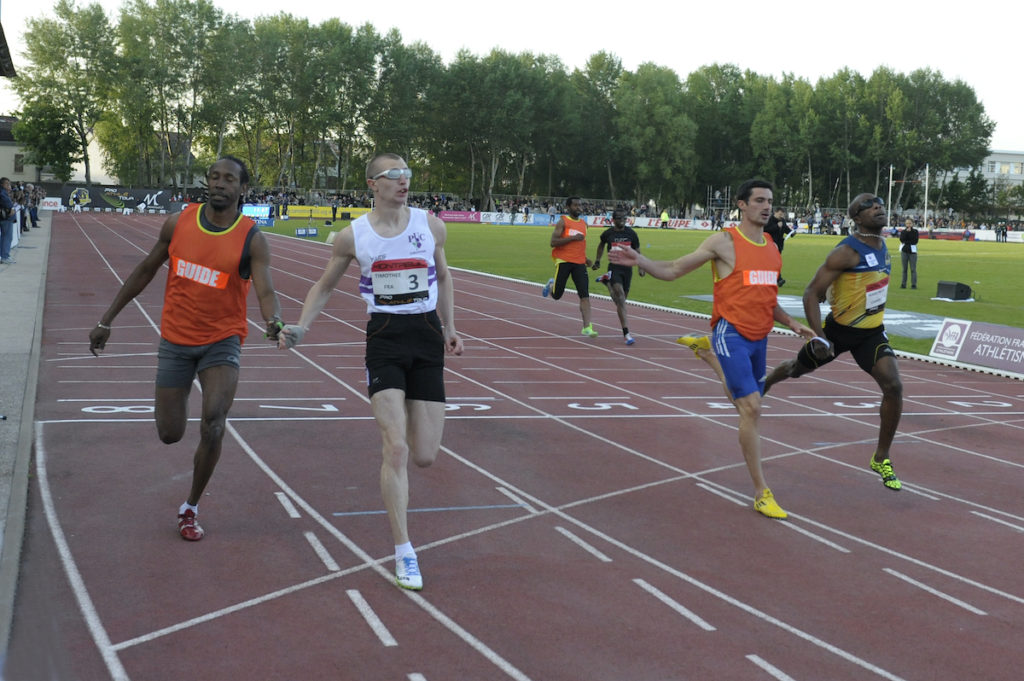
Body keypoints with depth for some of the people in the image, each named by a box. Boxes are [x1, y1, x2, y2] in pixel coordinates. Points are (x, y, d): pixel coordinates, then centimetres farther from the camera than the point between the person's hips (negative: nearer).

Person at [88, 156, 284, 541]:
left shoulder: (252, 239, -11)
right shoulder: (178, 223, -4)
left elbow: (265, 292, -21)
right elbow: (145, 271, 7)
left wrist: (274, 321, -45)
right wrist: (107, 320, 10)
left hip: (222, 340, -2)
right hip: (176, 339, 2)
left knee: (213, 426, -16)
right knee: (170, 434, 4)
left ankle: (191, 508, 6)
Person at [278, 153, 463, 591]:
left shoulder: (431, 225, 4)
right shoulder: (352, 236, 0)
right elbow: (324, 286, 13)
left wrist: (449, 329, 20)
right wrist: (300, 327, 1)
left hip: (427, 338, 2)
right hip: (384, 340, -2)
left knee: (425, 456, 1)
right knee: (395, 448, -12)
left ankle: (393, 429, 41)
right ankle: (403, 552, -2)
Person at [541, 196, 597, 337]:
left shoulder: (584, 223, 15)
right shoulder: (563, 221, -5)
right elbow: (553, 242, -14)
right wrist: (573, 238, -20)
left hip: (579, 263, 4)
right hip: (563, 261, -4)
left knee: (585, 295, -9)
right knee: (557, 295, 5)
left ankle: (587, 327, -11)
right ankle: (551, 285, 42)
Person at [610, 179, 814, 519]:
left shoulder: (772, 248, 13)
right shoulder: (724, 241, -6)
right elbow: (673, 269, -5)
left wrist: (791, 323, 15)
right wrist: (639, 260, -21)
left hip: (759, 338, 7)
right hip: (732, 334, -7)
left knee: (750, 407, 13)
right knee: (752, 408, -14)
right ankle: (761, 493, -9)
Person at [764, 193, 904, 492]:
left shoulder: (883, 244, 0)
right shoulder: (846, 252, -23)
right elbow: (811, 293, -24)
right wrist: (818, 336, -31)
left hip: (872, 332, 4)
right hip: (838, 330, -4)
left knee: (893, 386, -14)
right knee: (799, 368, 19)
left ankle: (881, 459, 1)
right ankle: (764, 384, 55)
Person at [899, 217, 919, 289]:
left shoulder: (915, 231, 2)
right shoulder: (903, 231, 7)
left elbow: (915, 241, -10)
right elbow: (901, 239, -10)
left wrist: (906, 242, -11)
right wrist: (906, 232, -13)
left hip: (912, 251, -2)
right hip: (904, 251, 2)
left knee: (913, 269, -4)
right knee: (904, 269, 5)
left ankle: (914, 284, -2)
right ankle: (903, 284, 9)